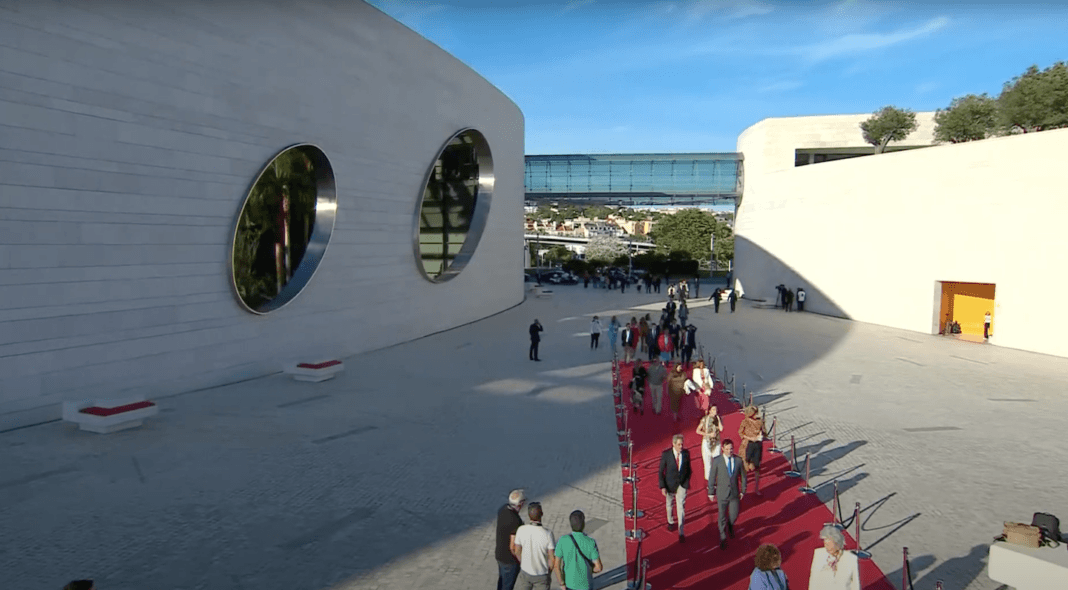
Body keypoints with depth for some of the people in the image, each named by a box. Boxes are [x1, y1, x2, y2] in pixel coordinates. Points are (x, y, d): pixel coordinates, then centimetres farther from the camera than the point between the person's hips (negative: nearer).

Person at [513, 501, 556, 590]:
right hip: (542, 575, -1)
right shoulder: (548, 534, -28)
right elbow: (552, 558, -19)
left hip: (526, 572, 1)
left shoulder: (521, 530, -22)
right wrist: (549, 574, 1)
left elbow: (517, 551, -7)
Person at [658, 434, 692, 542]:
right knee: (669, 504, 20)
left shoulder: (686, 453, -9)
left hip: (682, 485, 0)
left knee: (681, 507, -6)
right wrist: (662, 487, -15)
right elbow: (661, 471, -11)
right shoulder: (666, 454, -16)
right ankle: (670, 522, 48)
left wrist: (687, 481, 12)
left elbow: (688, 468, 7)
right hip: (670, 484, 0)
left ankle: (681, 533, 0)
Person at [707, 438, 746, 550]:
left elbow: (742, 476, 5)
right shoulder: (717, 461, -13)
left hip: (734, 494, 2)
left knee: (734, 515, 11)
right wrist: (711, 493, -1)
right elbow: (712, 477, -5)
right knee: (722, 516, 9)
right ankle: (723, 538, 28)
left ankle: (730, 526, 47)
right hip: (721, 494, -2)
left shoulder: (738, 460, -6)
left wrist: (743, 491, 6)